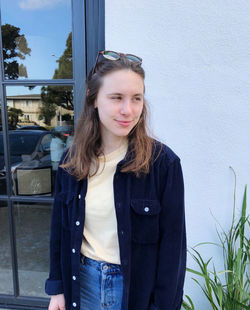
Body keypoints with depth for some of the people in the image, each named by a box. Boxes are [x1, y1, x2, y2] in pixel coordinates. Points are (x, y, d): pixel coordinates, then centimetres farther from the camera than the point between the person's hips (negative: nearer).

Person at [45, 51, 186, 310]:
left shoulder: (163, 162, -18)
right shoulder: (71, 160, -6)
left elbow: (172, 243, -12)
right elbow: (59, 228, 3)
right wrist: (57, 288, 6)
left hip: (138, 285, -3)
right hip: (82, 279, 4)